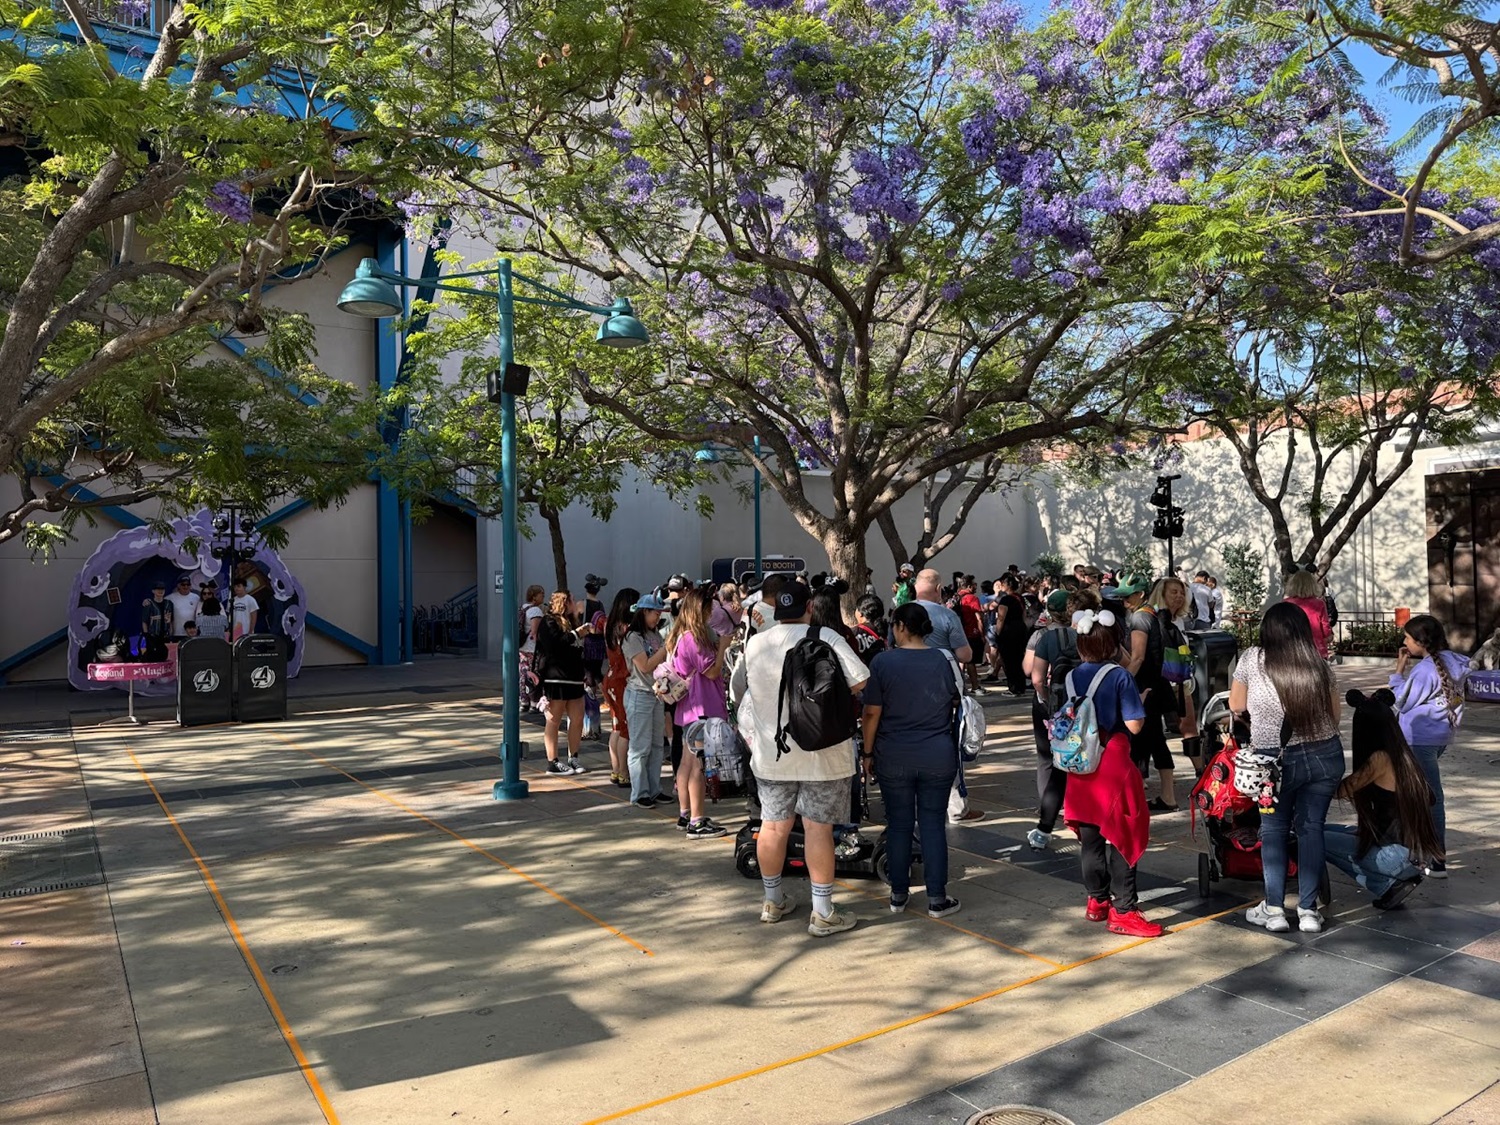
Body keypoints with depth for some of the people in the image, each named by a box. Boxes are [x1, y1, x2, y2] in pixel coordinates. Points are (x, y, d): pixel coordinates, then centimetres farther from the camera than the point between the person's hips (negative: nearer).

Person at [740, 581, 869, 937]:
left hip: (770, 752, 4)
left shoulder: (754, 644, 1)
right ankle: (823, 914, 8)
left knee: (773, 825, 13)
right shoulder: (826, 638, -11)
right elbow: (860, 682, -14)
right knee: (818, 828, 1)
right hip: (821, 752, -4)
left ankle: (772, 901, 29)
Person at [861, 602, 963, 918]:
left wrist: (868, 753, 3)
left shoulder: (883, 661, -9)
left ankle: (898, 895, 20)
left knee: (899, 824, 10)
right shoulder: (944, 660, -3)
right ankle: (937, 899, 11)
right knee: (933, 824, 7)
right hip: (938, 757, 1)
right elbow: (958, 703, 8)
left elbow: (871, 713, -7)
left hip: (893, 758, -1)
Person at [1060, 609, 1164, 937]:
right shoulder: (1119, 676, -11)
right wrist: (1141, 702, 4)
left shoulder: (1071, 677, 3)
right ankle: (1123, 911, 5)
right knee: (1120, 838, 2)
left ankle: (1097, 900, 25)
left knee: (1090, 837, 14)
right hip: (1113, 765, -5)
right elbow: (1134, 725, -14)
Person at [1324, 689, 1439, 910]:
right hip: (1416, 848, 9)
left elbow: (1341, 790, -14)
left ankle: (1389, 885, -3)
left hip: (1403, 856, -9)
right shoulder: (1401, 755, 6)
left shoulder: (1381, 759, -18)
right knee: (1329, 831, 14)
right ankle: (1398, 879, 7)